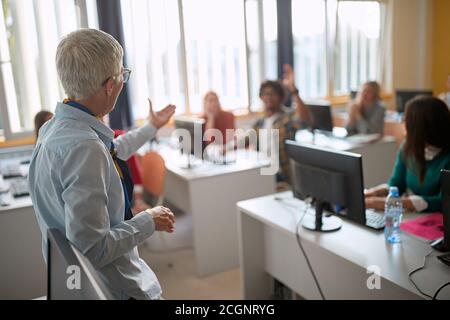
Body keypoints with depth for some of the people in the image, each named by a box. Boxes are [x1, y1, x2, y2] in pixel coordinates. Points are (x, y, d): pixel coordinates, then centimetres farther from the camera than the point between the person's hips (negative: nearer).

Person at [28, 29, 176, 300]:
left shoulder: (56, 127, 0)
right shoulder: (83, 147, -31)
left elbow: (111, 152, 20)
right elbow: (92, 250, -31)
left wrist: (152, 127, 32)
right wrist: (148, 222, -17)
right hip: (117, 289, -9)